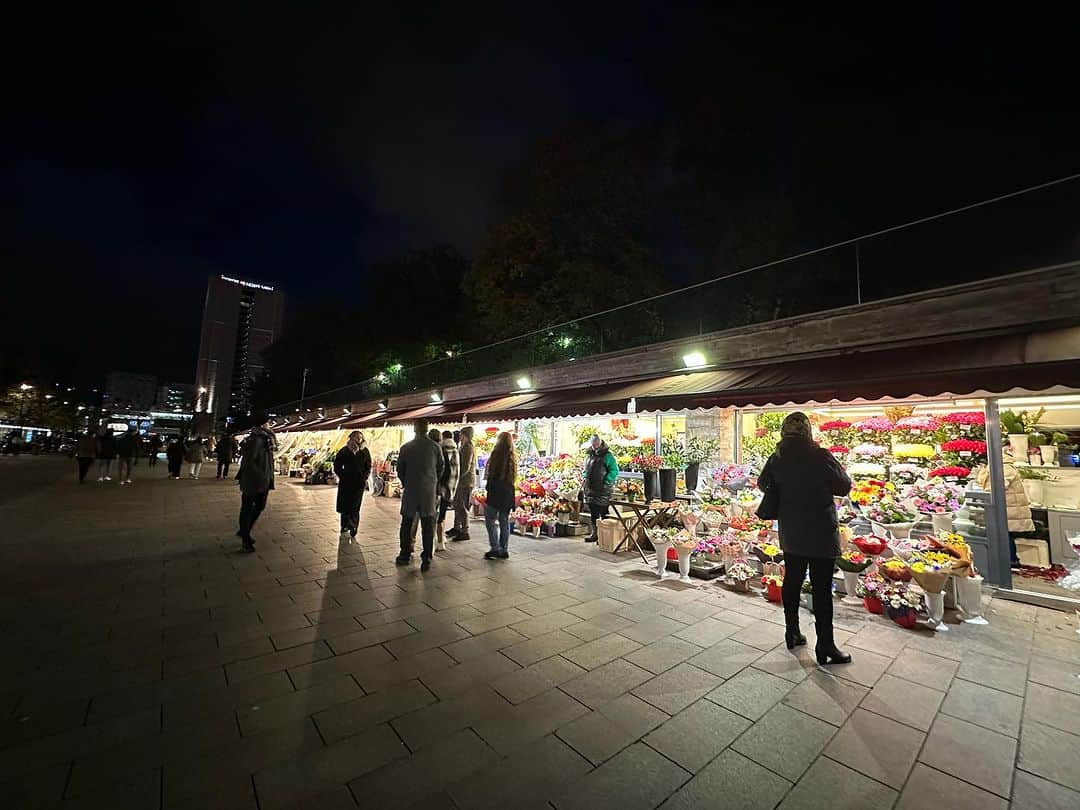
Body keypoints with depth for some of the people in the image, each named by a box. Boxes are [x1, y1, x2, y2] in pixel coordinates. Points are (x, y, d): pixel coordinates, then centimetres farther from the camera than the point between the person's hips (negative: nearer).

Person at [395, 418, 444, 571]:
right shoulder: (436, 447, -5)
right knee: (428, 526, 5)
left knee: (407, 524, 14)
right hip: (429, 491, 0)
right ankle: (426, 559, 6)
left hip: (410, 491, 0)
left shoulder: (405, 448, -4)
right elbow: (440, 469, 4)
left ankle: (405, 555, 22)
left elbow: (400, 470, 4)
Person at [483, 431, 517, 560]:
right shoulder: (512, 457, 8)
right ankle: (504, 550, 16)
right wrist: (509, 486, 15)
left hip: (496, 492, -6)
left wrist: (488, 487, -1)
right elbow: (514, 476, 10)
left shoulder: (497, 453, -10)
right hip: (508, 493, 6)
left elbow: (491, 473, -10)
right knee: (504, 521, 11)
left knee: (490, 520, 2)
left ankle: (495, 548, -2)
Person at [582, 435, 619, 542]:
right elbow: (587, 470, 26)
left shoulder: (607, 456, -8)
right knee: (593, 511, 12)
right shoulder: (590, 456, 14)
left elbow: (614, 470, -13)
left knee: (603, 512, -2)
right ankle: (594, 532, 23)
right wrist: (584, 478, 8)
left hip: (603, 490, -7)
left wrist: (606, 482, -18)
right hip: (591, 489, 7)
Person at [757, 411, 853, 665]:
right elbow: (844, 487, -7)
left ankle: (792, 634, 29)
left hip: (790, 534, 5)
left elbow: (762, 484, 11)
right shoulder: (820, 456, -18)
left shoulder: (776, 458, -4)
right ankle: (825, 647, 14)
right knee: (822, 589, 5)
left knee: (792, 581, 16)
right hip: (820, 533, -5)